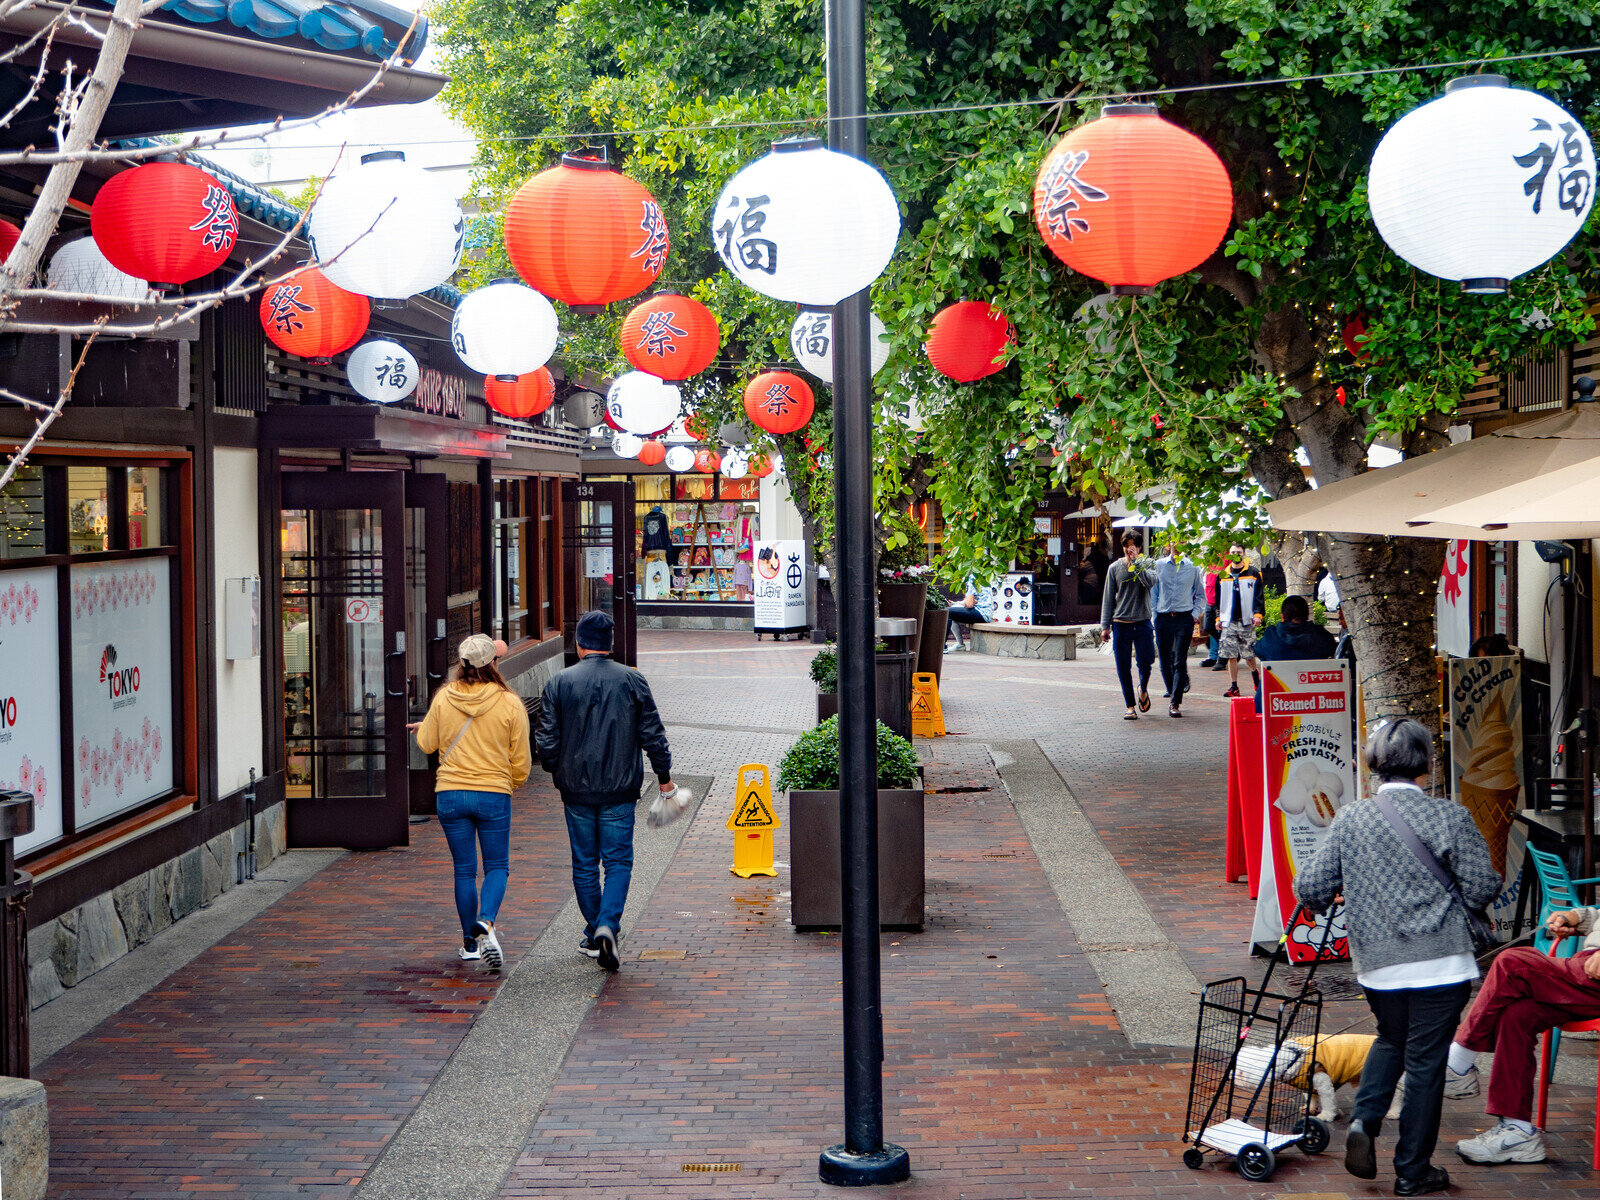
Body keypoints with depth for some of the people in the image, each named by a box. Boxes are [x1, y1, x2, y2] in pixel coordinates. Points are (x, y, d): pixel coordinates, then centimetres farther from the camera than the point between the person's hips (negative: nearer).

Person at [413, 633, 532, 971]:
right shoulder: (510, 703, -7)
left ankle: (470, 943, 17)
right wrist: (512, 784, 20)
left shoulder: (443, 699, -3)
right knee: (497, 867, 9)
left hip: (450, 794, 2)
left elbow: (427, 744, 9)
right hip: (494, 794, -2)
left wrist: (424, 727, 30)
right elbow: (520, 761, -1)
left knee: (464, 870, 12)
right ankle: (485, 922, -18)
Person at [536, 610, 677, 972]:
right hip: (620, 792, 0)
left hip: (576, 791, 1)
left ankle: (594, 936, 17)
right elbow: (653, 734, 0)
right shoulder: (632, 681, -2)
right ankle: (607, 925, -15)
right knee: (618, 861, 4)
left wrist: (558, 772, 17)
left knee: (585, 864, 11)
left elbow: (546, 742, -2)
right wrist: (664, 776, 11)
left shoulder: (560, 683, -3)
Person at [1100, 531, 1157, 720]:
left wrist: (1136, 562, -16)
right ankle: (1130, 707, 8)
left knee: (1145, 663, -1)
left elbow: (1150, 582, -17)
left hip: (1142, 622, -1)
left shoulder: (1147, 564, 4)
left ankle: (1143, 691, 31)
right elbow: (1108, 598, 8)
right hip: (1121, 624, 1)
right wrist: (1105, 625, 3)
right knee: (1123, 668, -1)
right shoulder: (1115, 568, 7)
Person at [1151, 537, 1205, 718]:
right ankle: (1174, 694, 24)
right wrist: (1153, 617, 5)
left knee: (1180, 662, -10)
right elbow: (1153, 593, 13)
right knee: (1165, 662, 4)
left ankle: (1176, 704, -10)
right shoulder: (1158, 565, 8)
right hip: (1163, 619, 1)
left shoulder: (1192, 566, 8)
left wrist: (1195, 614, 2)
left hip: (1184, 618, -1)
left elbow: (1201, 595, 15)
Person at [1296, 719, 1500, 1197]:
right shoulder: (1450, 817, -7)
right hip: (1440, 961, -3)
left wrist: (1322, 902, 22)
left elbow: (1311, 888, -1)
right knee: (1425, 1061, 6)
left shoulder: (1349, 819, -1)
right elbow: (1482, 889, -7)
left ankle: (1364, 1119, 5)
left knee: (1392, 1039, 26)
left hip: (1376, 962, 3)